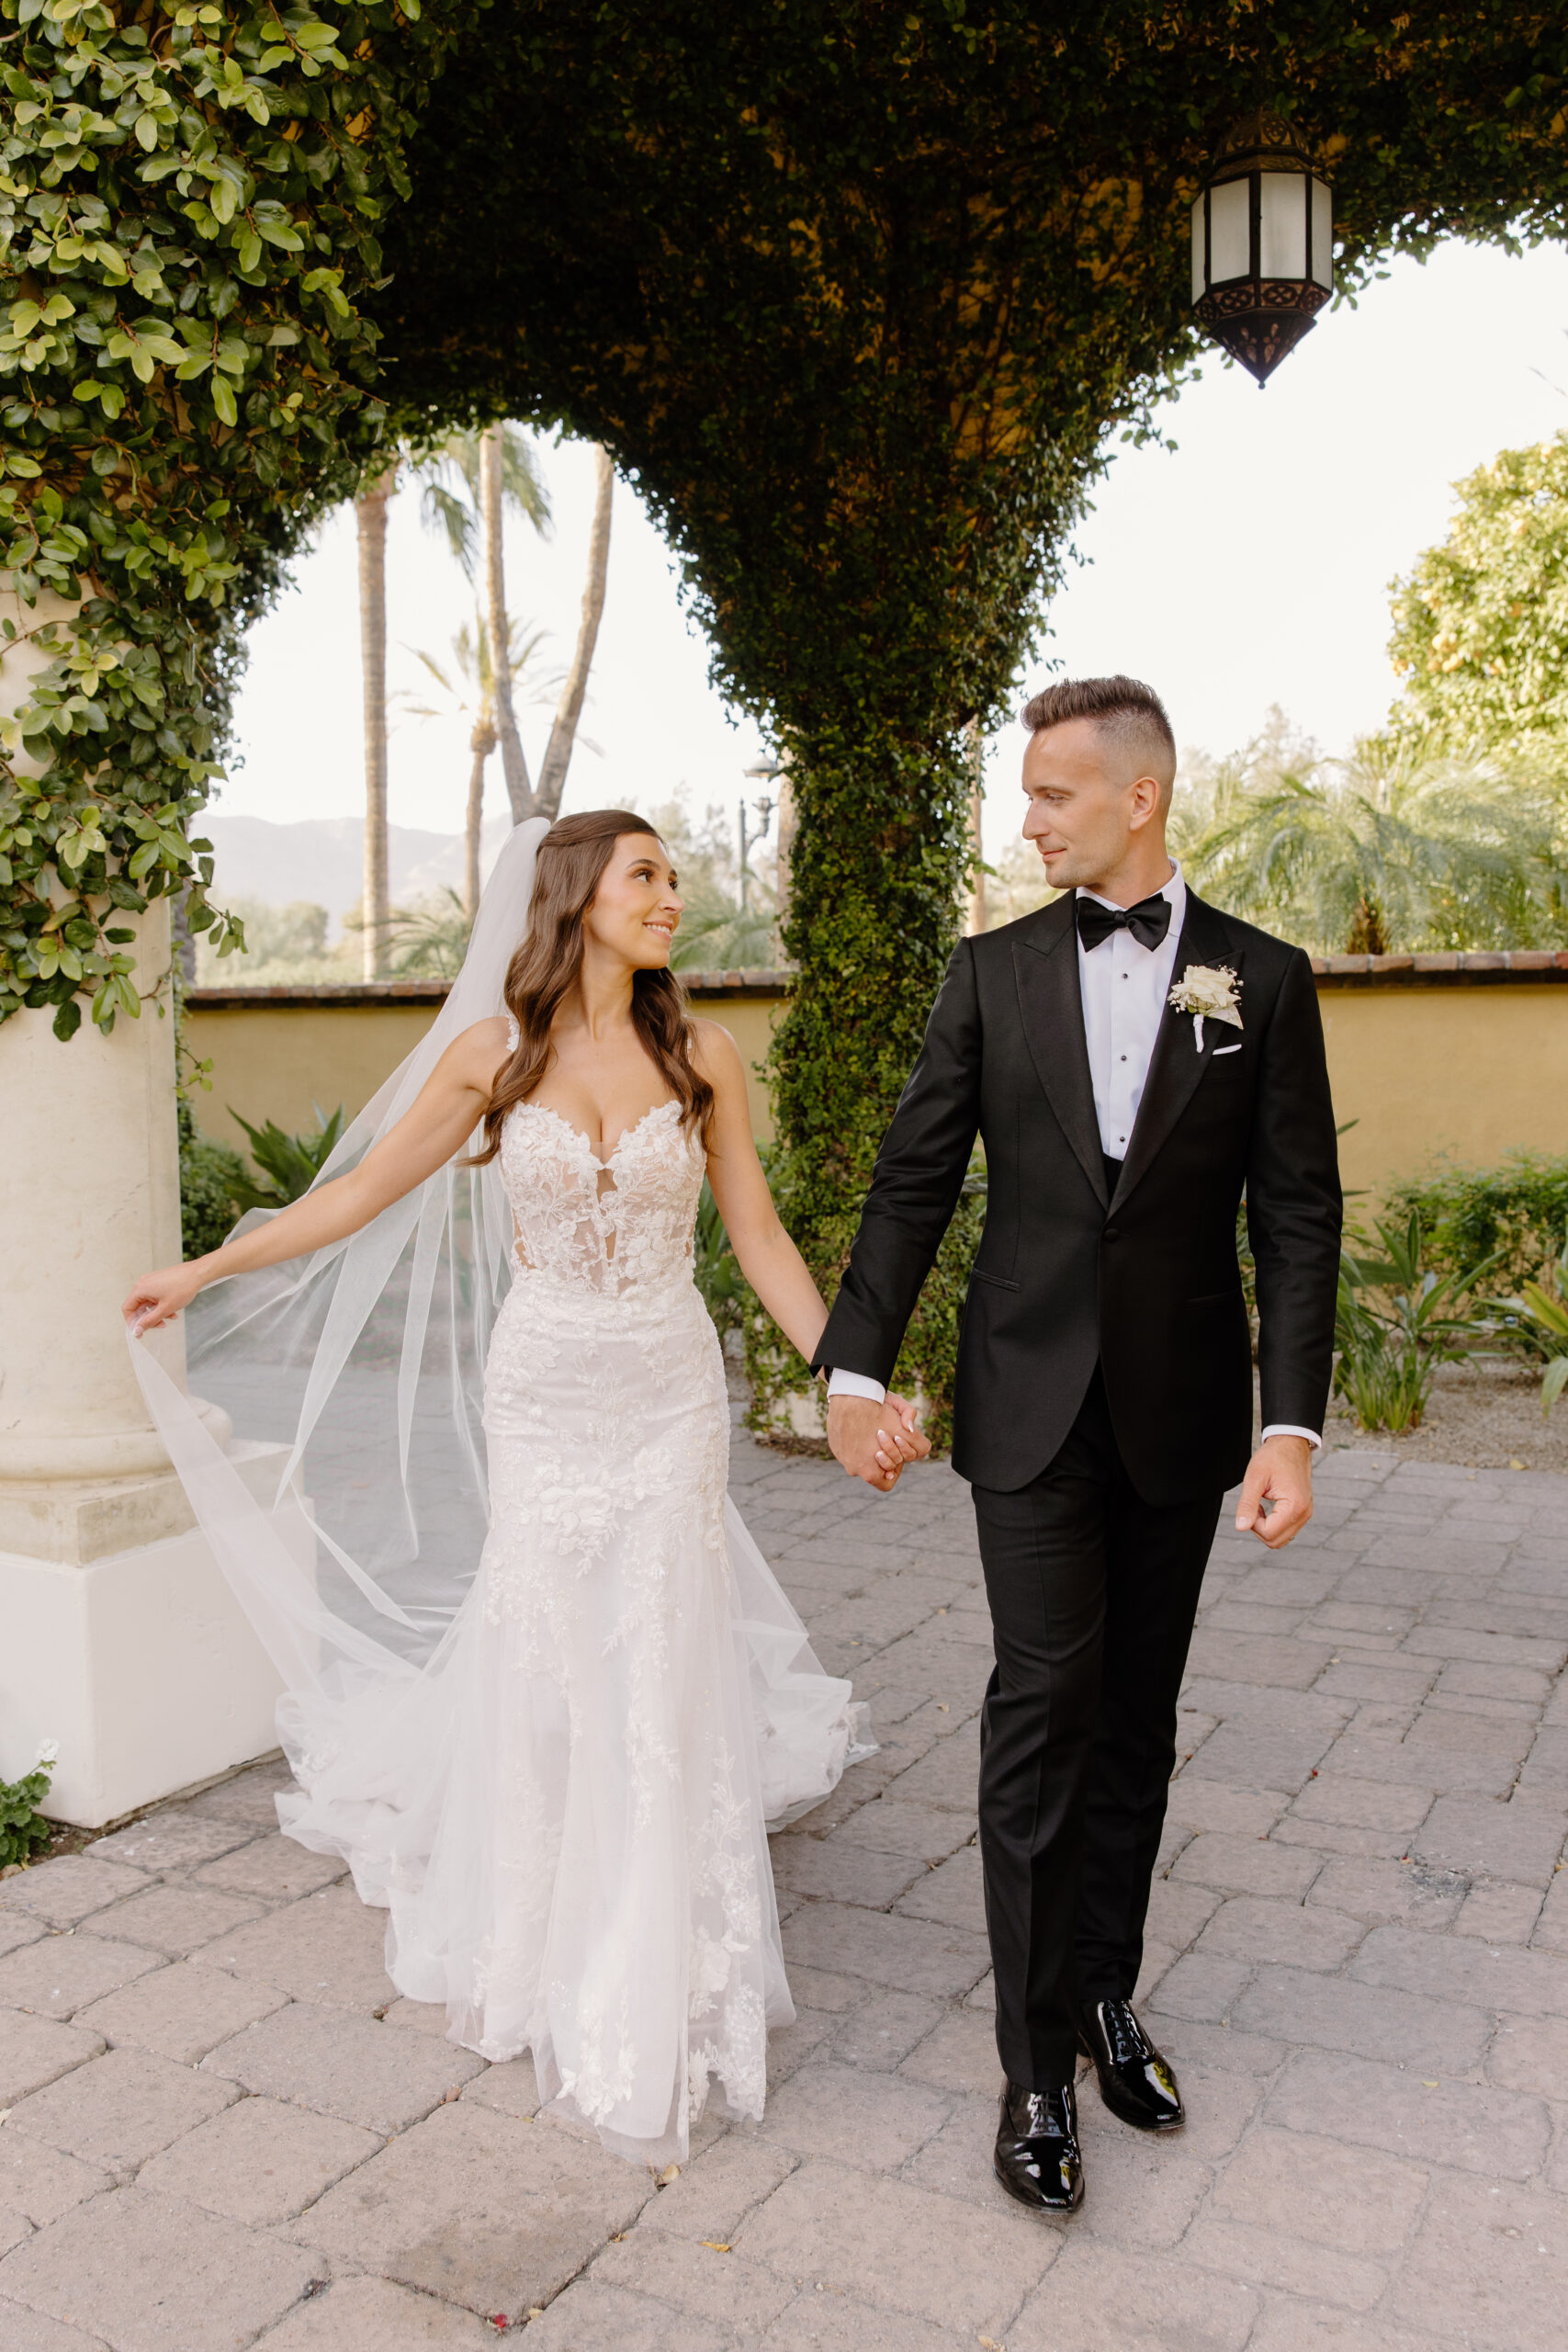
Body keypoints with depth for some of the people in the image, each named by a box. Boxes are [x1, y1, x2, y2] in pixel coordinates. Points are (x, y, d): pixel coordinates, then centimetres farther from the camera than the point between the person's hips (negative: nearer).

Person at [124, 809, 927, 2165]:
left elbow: (761, 1240, 2)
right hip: (545, 1394, 0)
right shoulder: (492, 1054, -4)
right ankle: (543, 1944, 36)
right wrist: (201, 1271, 9)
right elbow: (364, 1193, 5)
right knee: (546, 1669, 9)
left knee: (660, 1683, 3)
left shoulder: (701, 1057, -1)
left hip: (671, 1397, 0)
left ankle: (654, 2005, 22)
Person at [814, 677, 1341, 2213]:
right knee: (1046, 1701, -4)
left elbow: (1296, 1215, -2)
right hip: (1032, 1398, 0)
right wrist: (855, 1368, -2)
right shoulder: (993, 971, 3)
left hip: (1181, 1407, 1)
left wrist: (1293, 1423, -10)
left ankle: (1106, 1993, 30)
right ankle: (1038, 2064, 8)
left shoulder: (1262, 979, 0)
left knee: (1137, 1713, 12)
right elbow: (914, 1181, 4)